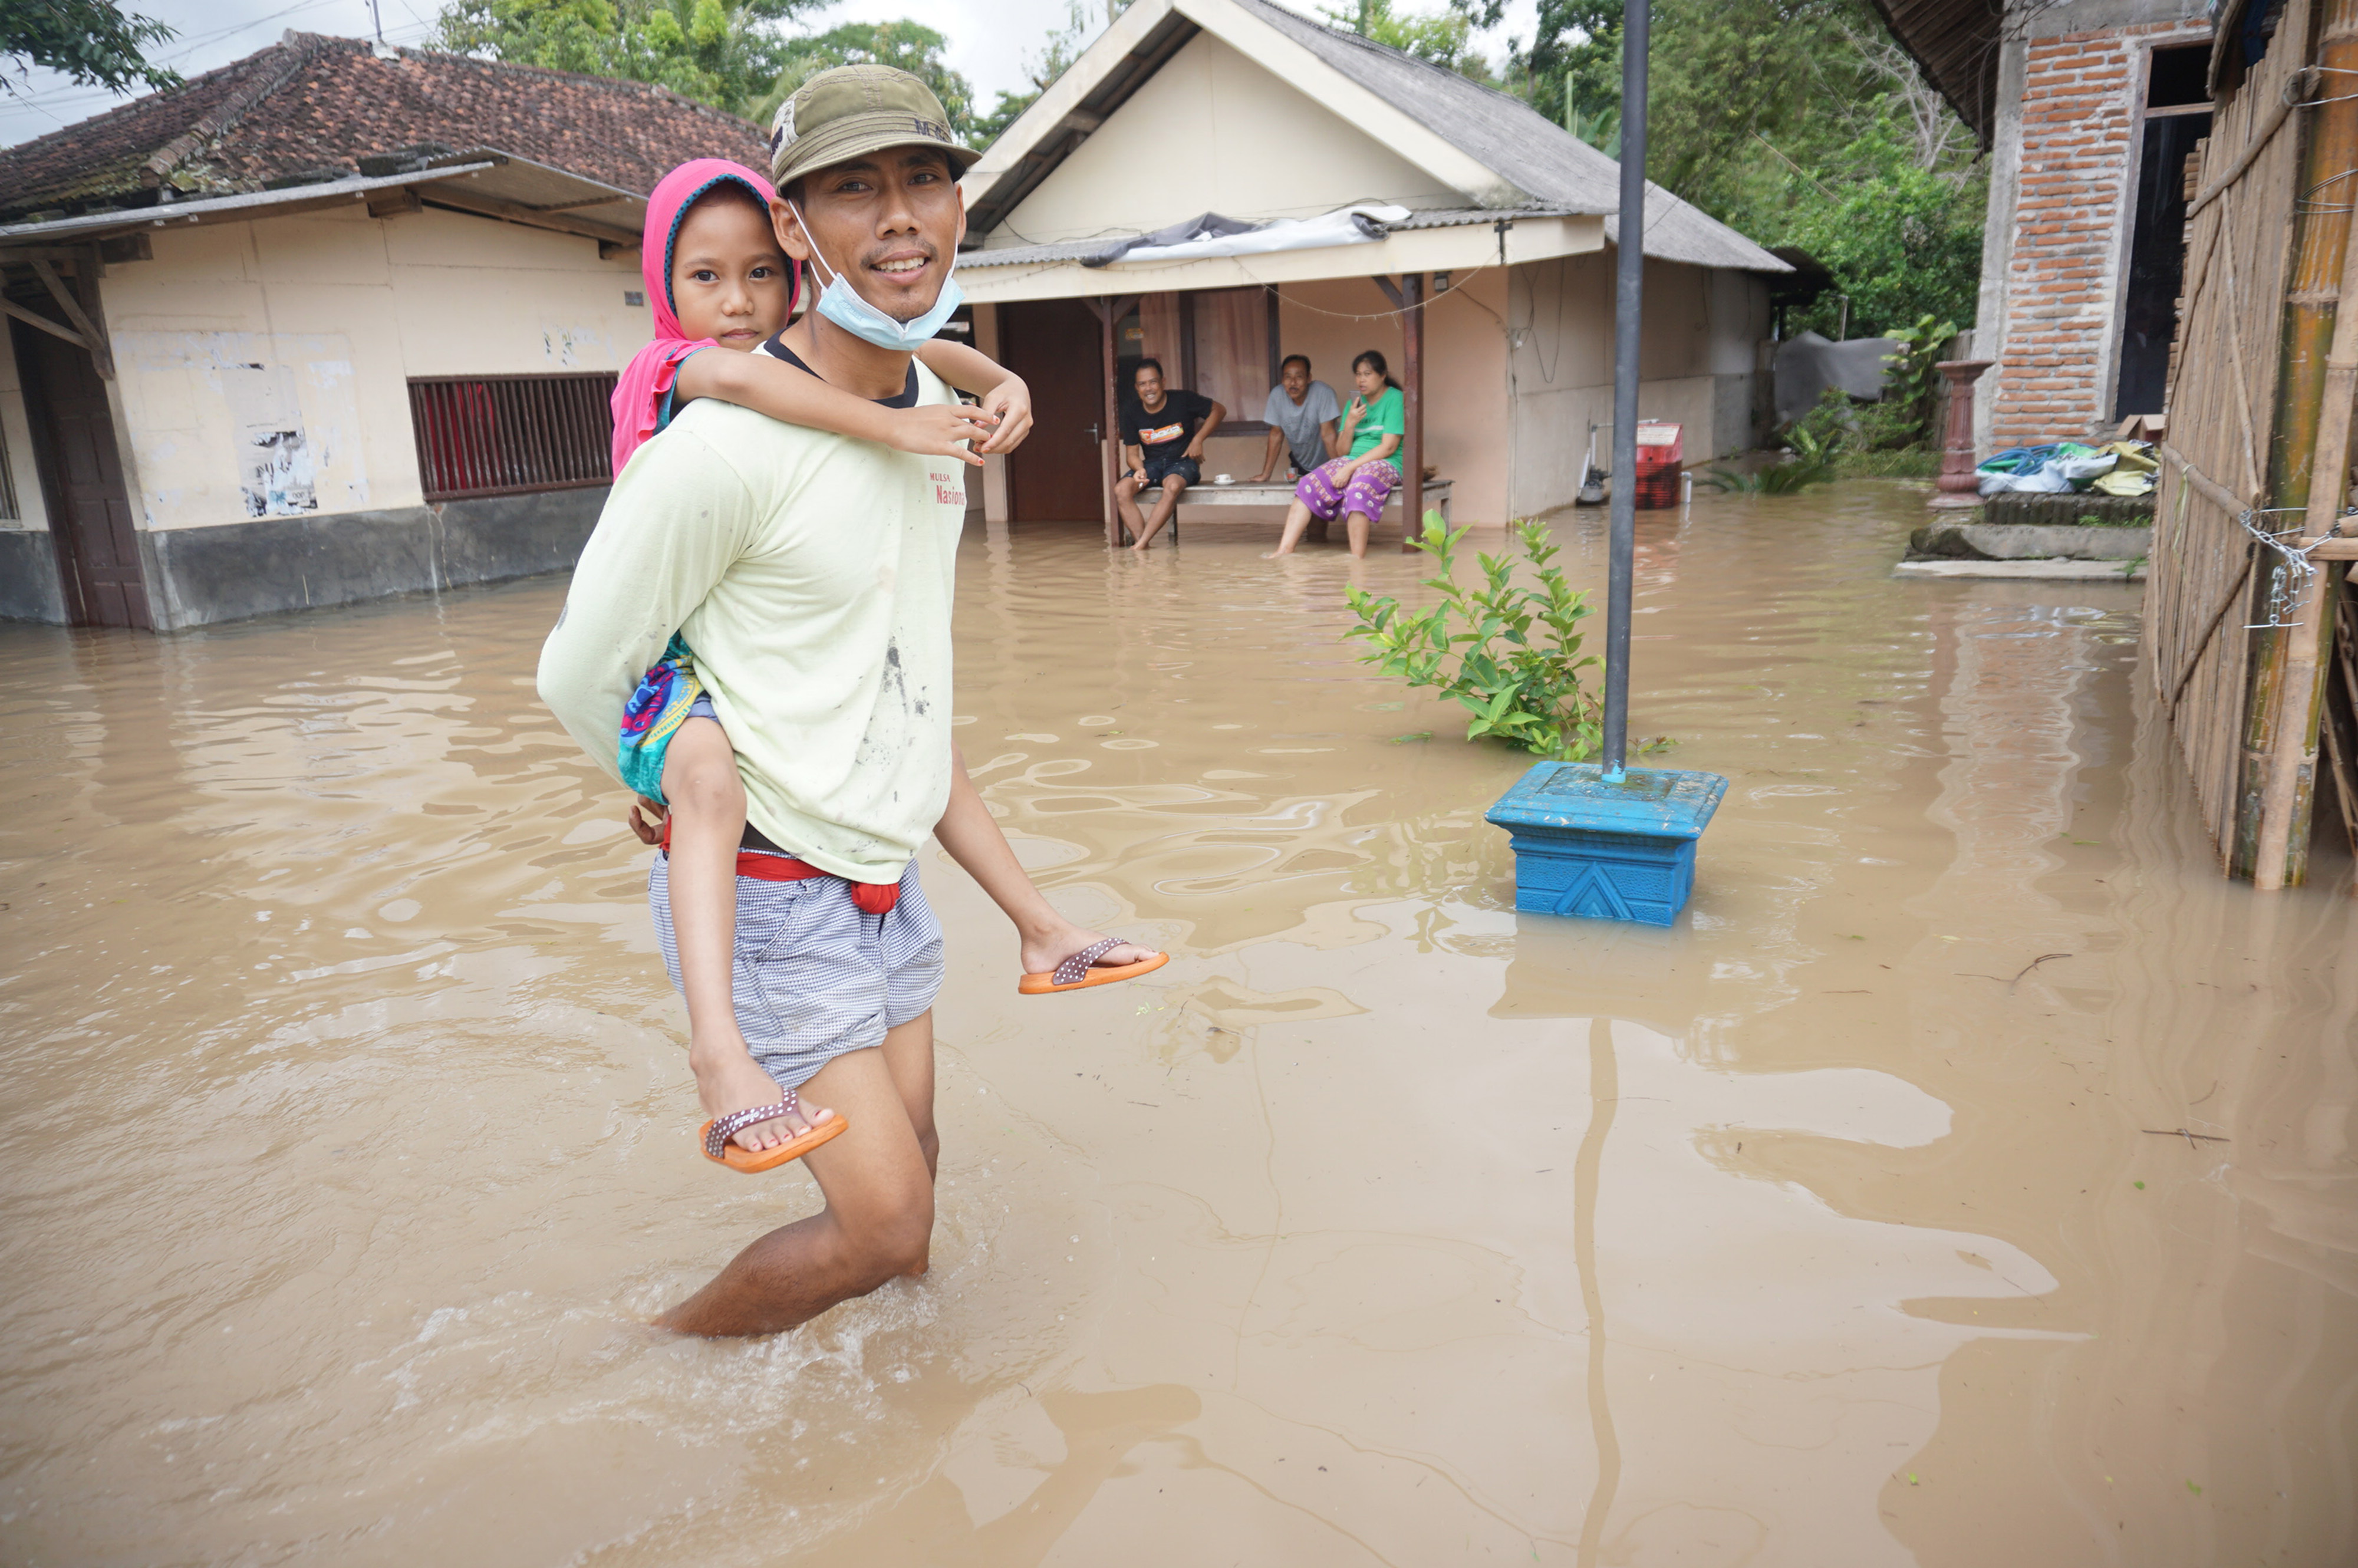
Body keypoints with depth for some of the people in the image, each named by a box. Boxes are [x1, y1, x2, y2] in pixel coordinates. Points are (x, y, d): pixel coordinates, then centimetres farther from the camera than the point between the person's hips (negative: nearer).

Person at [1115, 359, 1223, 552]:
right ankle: (1141, 542, -30)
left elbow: (1219, 411, 3)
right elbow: (1132, 453, 3)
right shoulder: (1132, 412, 0)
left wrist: (1198, 440, -6)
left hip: (1183, 462, -4)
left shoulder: (1182, 400, -8)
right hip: (1152, 464, 4)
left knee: (1173, 486, -39)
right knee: (1121, 489, -26)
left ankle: (1142, 543, -37)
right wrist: (1139, 470, -20)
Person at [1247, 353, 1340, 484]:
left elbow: (1328, 435, -24)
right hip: (1301, 465, 3)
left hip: (1326, 464, -3)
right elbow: (1276, 434, -4)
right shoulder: (1277, 395, -13)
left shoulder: (1323, 393, -25)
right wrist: (1265, 475, -4)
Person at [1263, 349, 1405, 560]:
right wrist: (1350, 424, -9)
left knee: (1358, 487, -38)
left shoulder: (1395, 399, -3)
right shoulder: (1355, 402, 16)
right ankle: (1285, 550, -28)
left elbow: (1389, 447, -13)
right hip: (1352, 462, 6)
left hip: (1385, 464, -6)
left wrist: (1350, 468, -18)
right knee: (1310, 483, -18)